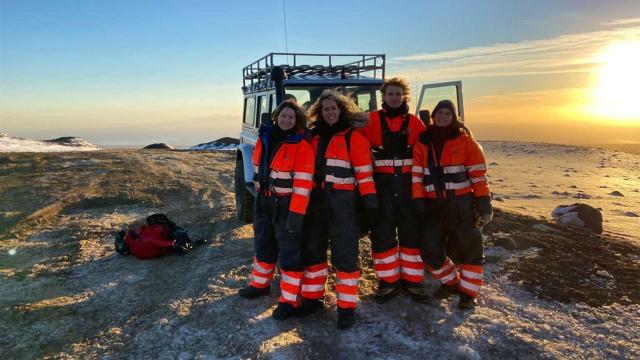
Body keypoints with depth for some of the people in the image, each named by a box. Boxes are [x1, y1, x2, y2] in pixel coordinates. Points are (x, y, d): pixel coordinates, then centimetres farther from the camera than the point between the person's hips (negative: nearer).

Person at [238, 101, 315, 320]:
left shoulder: (301, 145, -16)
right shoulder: (264, 138, 5)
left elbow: (303, 183, -21)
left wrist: (296, 213, -25)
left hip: (286, 205, -7)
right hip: (263, 201, 7)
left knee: (289, 251, 1)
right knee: (263, 244, 22)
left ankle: (289, 300, 10)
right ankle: (260, 284, 41)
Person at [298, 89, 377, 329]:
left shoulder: (353, 137, -3)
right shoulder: (313, 136, 12)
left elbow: (364, 170, -8)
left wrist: (369, 198, -15)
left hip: (342, 200, -5)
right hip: (315, 199, 6)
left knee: (344, 252, -3)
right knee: (312, 248, 12)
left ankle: (347, 306, 7)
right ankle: (312, 298, 26)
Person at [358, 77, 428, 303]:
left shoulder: (414, 122, 7)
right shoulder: (371, 120, 1)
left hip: (408, 184, 2)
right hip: (382, 184, -1)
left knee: (411, 231, 7)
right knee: (382, 232, 3)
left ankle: (412, 280, 19)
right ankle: (388, 280, 16)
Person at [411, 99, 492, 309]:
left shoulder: (465, 141, -2)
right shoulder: (422, 143, 6)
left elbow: (478, 175, -4)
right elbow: (416, 175, 4)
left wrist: (484, 202, -9)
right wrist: (419, 201, -3)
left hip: (461, 204, -3)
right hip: (434, 205, 3)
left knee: (469, 248, 4)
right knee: (430, 250, 6)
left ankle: (468, 292, 20)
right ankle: (450, 282, 29)